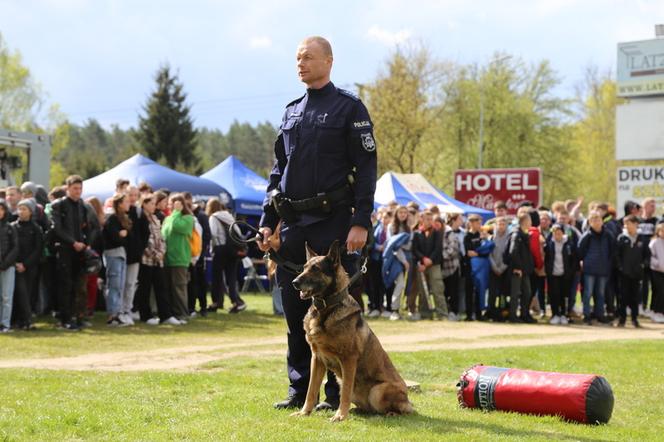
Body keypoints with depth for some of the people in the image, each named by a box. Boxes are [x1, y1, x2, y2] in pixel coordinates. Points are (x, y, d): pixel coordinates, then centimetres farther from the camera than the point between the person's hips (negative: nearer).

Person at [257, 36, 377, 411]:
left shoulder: (349, 108, -2)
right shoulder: (291, 112, 16)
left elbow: (366, 168, -7)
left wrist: (361, 222, -16)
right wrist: (267, 221, 12)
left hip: (333, 224, -6)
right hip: (293, 225, 6)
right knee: (295, 309, 9)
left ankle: (338, 392, 5)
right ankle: (300, 389, 18)